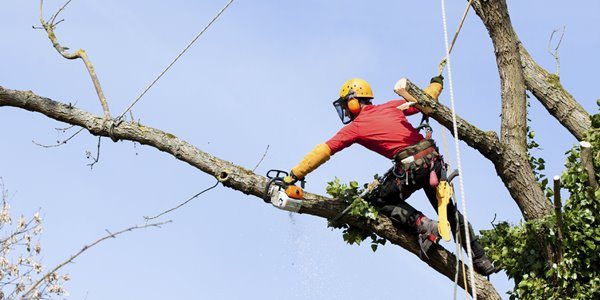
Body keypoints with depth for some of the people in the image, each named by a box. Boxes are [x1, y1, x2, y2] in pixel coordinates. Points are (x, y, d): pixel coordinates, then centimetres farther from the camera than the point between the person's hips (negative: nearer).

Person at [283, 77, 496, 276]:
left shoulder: (355, 127, 5)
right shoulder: (391, 107, 17)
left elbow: (323, 151, 4)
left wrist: (294, 175, 4)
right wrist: (436, 83, 44)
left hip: (410, 166, -6)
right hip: (433, 158, 6)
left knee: (379, 201, 15)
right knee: (448, 210, 19)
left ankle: (423, 225, -5)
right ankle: (481, 260, 19)